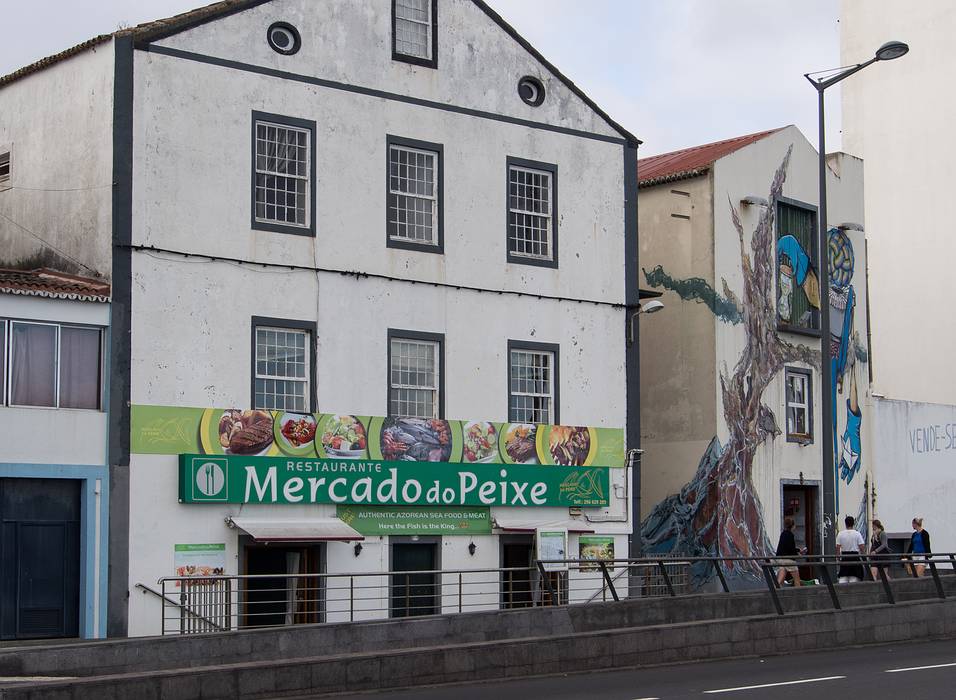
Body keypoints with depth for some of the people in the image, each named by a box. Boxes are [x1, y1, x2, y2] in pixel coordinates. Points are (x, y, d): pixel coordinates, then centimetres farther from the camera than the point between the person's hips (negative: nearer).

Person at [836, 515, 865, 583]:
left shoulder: (840, 534, -2)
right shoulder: (857, 533, -7)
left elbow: (838, 547, -1)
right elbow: (862, 547, -10)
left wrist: (838, 556, 12)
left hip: (844, 557, 2)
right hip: (855, 557, -2)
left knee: (843, 578, 5)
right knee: (854, 578, 2)